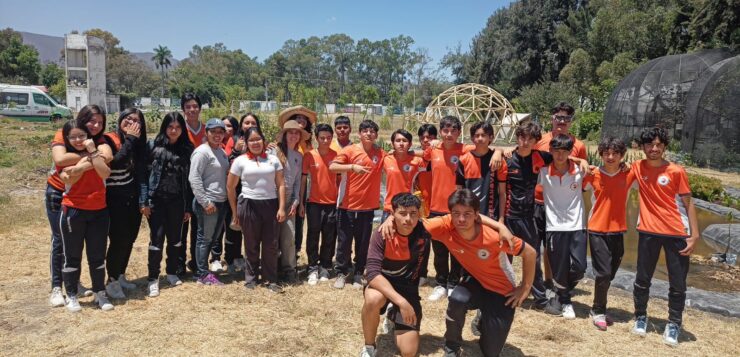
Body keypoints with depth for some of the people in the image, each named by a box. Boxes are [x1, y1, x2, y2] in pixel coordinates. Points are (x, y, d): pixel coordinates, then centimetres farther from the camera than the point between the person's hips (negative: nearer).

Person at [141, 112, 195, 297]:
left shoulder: (187, 150, 5)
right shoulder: (153, 146, -2)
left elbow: (189, 180, 5)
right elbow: (144, 174, -5)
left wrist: (189, 207, 4)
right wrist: (143, 201, -11)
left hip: (177, 201, 3)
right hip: (156, 200, -2)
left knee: (175, 238, 12)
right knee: (157, 239, 0)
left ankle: (172, 272, 29)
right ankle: (153, 279, 10)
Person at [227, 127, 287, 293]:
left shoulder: (273, 159, 7)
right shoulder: (240, 161, 2)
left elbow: (281, 184, 5)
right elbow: (230, 187, 5)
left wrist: (281, 207, -3)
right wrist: (235, 212, 5)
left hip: (270, 205, 1)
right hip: (249, 206, -1)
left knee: (271, 245, 4)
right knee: (251, 245, 8)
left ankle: (270, 279, 16)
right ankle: (251, 278, 23)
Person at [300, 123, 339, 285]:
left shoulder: (336, 155, -1)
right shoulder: (309, 155, -5)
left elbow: (339, 178, 6)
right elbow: (303, 180, -1)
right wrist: (301, 202, -2)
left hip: (332, 202, 1)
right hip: (314, 202, -1)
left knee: (329, 238, 8)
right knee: (313, 237, 3)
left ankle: (324, 268, 20)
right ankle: (313, 269, 12)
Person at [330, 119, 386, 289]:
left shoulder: (381, 154, 4)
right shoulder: (349, 150, -5)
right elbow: (332, 167, -17)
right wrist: (352, 167, -28)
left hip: (368, 207, 2)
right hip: (347, 206, -2)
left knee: (363, 243, 10)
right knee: (344, 242, 7)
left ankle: (358, 274, 25)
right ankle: (341, 273, 22)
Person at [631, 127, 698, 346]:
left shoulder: (676, 171, -6)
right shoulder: (637, 168, 0)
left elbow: (688, 204, -2)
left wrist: (694, 235, -8)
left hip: (676, 233, -1)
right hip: (648, 231, 2)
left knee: (678, 283, 6)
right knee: (642, 279, 10)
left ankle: (674, 324, 22)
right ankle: (640, 317, 29)